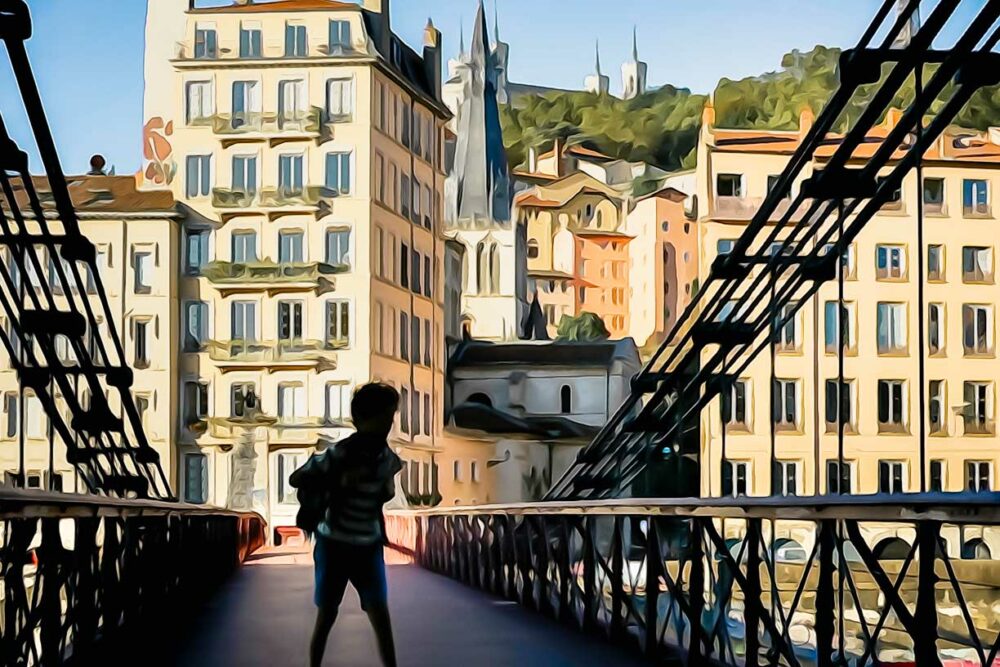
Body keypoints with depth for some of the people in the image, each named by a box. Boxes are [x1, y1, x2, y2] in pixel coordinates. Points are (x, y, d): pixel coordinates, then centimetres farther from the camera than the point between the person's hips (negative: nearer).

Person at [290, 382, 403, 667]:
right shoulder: (339, 454, -19)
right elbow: (295, 479, -14)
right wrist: (338, 481, -25)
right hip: (334, 545, -4)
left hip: (369, 547, 4)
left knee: (381, 617, -3)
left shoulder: (388, 458, -1)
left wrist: (388, 489, -3)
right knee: (326, 617, 6)